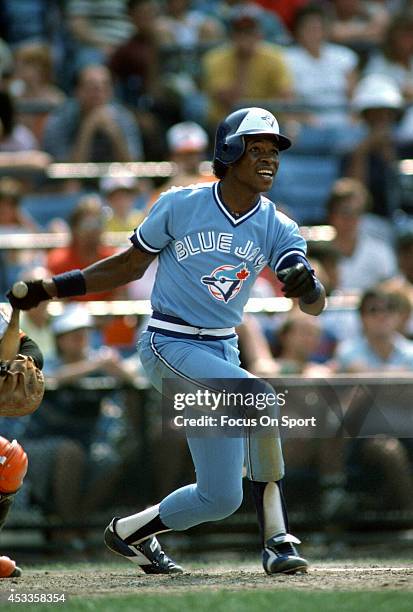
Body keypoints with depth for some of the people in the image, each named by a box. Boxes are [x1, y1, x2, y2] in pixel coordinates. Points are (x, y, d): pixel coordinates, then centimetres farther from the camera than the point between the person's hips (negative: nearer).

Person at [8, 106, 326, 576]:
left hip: (222, 352, 5)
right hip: (169, 347, -5)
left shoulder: (277, 228, -1)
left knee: (221, 498, 2)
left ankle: (130, 532, 27)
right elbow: (131, 265, 6)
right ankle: (276, 540, -25)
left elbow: (314, 306, -11)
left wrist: (306, 285, -36)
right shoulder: (179, 206, -8)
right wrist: (51, 288, 3)